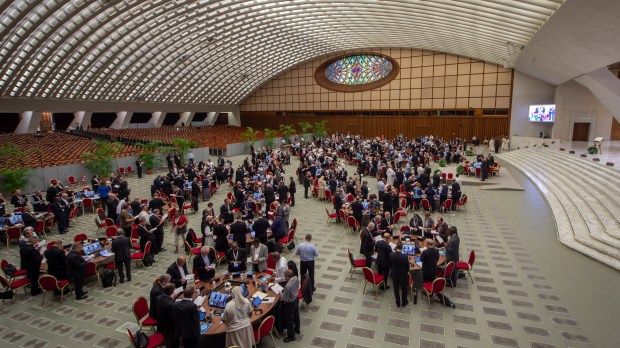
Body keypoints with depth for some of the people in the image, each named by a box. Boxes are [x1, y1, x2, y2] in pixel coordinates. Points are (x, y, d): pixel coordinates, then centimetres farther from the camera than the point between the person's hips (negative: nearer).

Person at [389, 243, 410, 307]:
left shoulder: (391, 255, -19)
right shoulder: (405, 257, -27)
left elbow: (390, 265, -4)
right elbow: (407, 267, -13)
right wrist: (406, 272, 9)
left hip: (394, 275, 2)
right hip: (403, 276, -2)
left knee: (396, 289, 19)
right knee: (404, 289, 21)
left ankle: (398, 303, 33)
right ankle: (404, 302, 38)